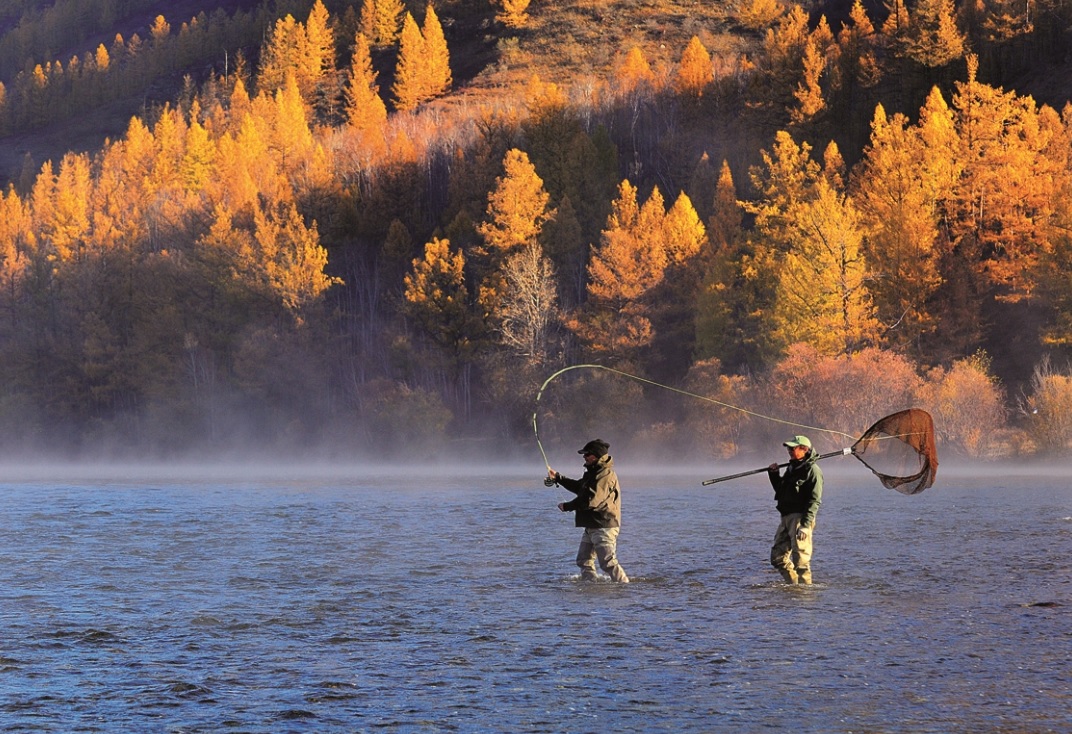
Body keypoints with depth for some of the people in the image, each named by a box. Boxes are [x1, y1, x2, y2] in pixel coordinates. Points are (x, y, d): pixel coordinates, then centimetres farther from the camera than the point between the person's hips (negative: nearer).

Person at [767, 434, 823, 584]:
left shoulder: (812, 470, -8)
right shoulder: (792, 468, 21)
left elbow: (814, 501, -15)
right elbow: (781, 490, 31)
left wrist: (805, 524, -23)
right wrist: (773, 474, 16)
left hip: (800, 517, -9)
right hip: (786, 517, 9)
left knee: (800, 558, -10)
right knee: (777, 557, 9)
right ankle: (793, 584, 17)